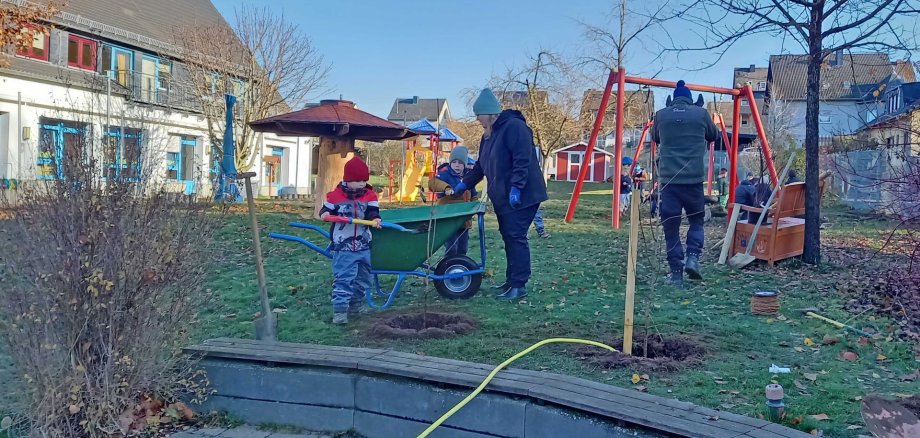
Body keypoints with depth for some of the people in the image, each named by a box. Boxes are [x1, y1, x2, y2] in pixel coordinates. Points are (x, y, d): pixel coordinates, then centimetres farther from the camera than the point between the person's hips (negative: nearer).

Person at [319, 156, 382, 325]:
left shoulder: (370, 195, 0)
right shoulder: (335, 196, -5)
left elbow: (372, 212, -10)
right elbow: (326, 210, 5)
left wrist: (375, 219, -32)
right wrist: (325, 214, -18)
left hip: (363, 246, 4)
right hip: (343, 247, -4)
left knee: (362, 278, 16)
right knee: (342, 279, -7)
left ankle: (356, 304, 33)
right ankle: (339, 309, -5)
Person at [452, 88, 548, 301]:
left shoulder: (514, 127, -14)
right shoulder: (489, 135, 16)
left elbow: (522, 161, -22)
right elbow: (481, 165, 25)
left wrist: (516, 187, -26)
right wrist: (465, 184, 23)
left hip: (521, 196, -9)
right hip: (503, 197, 10)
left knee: (516, 237, -9)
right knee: (509, 237, 12)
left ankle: (519, 285, -5)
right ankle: (511, 280, 20)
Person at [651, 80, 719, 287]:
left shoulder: (661, 115, 6)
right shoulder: (701, 113, 4)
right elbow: (714, 136, 21)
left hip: (668, 179, 0)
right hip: (693, 178, 0)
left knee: (671, 226, 6)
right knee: (697, 219, 19)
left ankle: (676, 273, 3)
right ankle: (693, 257, -1)